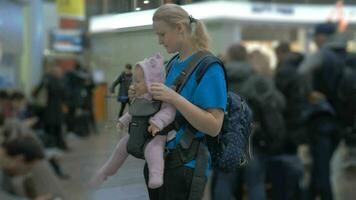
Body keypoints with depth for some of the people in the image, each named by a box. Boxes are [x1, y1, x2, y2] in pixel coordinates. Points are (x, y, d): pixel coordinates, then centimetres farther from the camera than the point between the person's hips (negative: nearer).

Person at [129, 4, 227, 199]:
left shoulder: (209, 67, -15)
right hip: (158, 158, 8)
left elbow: (214, 127, -21)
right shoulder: (173, 63, 8)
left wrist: (174, 98, -28)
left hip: (185, 165, -8)